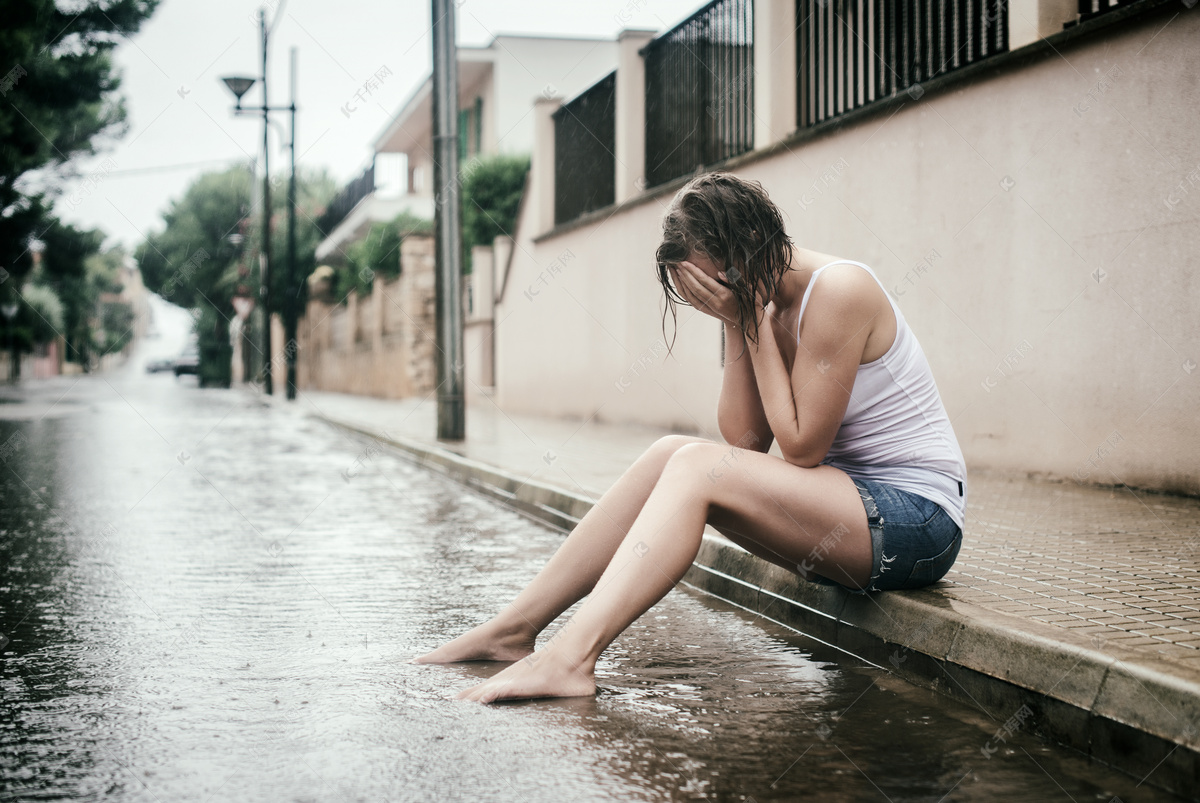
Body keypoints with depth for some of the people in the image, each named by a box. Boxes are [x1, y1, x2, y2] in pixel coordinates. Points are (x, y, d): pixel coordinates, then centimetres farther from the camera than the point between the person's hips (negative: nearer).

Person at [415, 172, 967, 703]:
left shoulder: (839, 290, -17)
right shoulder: (765, 304, 8)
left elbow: (802, 447, -17)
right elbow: (745, 439, 1)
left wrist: (754, 320, -14)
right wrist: (738, 325, -6)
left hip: (917, 522, -8)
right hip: (850, 508, 8)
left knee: (697, 466, -23)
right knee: (671, 453, -6)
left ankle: (571, 656, -31)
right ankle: (515, 628, -5)